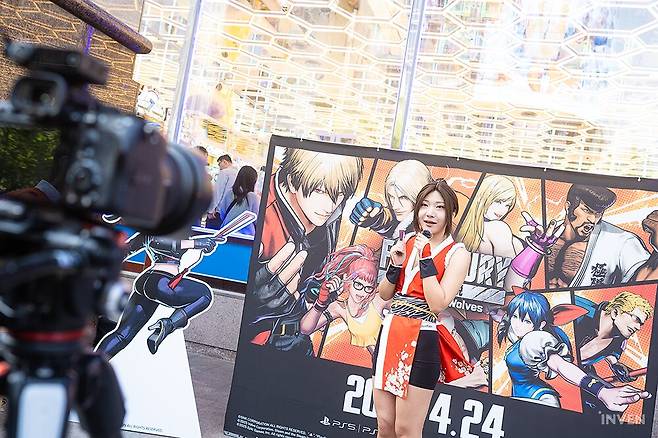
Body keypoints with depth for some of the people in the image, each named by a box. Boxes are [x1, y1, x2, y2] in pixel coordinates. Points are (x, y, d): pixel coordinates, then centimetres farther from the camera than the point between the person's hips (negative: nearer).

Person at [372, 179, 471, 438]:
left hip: (420, 343, -5)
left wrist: (425, 259, -18)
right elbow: (384, 295, 11)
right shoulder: (409, 244, 10)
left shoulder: (457, 254, -6)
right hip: (389, 334, 6)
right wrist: (396, 265, -6)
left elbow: (438, 304, -18)